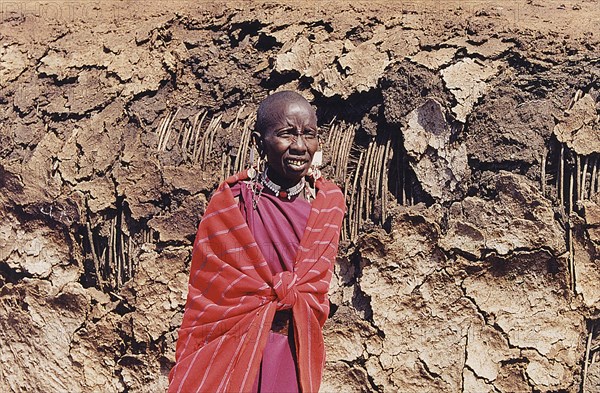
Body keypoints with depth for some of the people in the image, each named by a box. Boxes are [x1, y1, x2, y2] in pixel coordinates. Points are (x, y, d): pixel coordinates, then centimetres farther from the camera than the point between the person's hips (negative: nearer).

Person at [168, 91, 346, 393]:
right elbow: (206, 292, -5)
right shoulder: (229, 203, -10)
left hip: (297, 350, 3)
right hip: (233, 344, -2)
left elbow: (315, 285, 5)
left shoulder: (330, 202, -1)